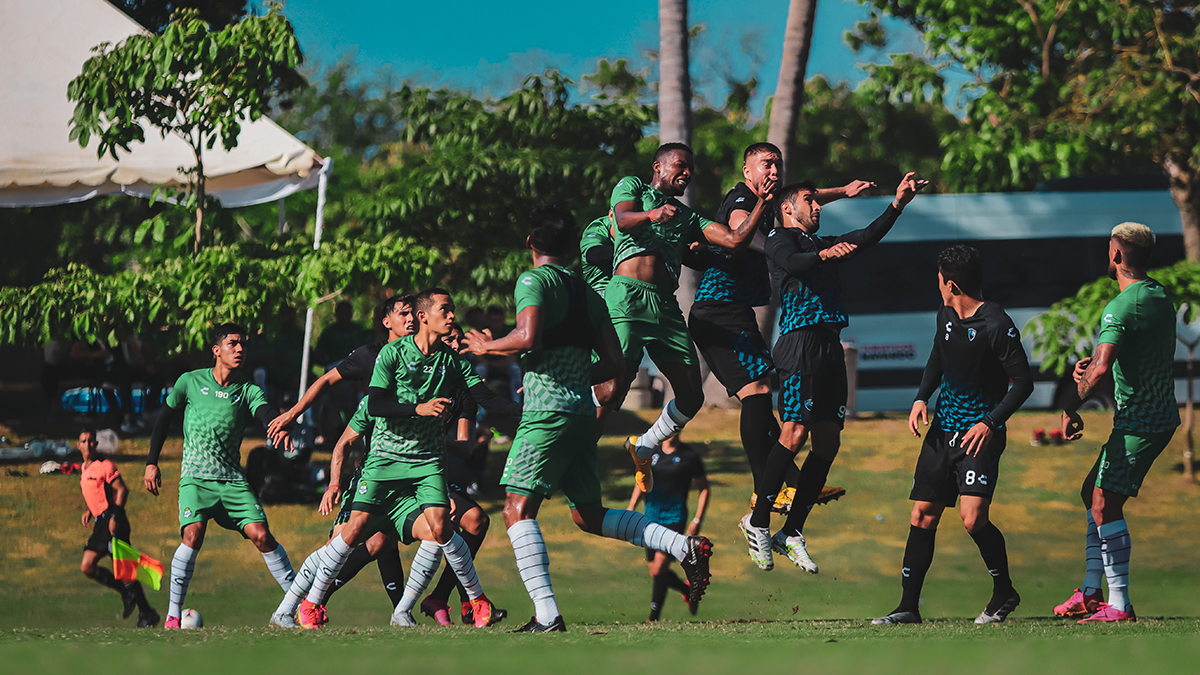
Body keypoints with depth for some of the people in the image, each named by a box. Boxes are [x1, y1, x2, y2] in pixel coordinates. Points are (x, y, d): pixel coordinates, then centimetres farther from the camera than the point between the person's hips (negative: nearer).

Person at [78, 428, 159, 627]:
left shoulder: (105, 466, -10)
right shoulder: (84, 469, 16)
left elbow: (122, 490, -14)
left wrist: (115, 516, -21)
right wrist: (89, 510, 14)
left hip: (113, 522, -9)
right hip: (100, 522, 9)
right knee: (87, 567, 0)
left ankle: (146, 614, -5)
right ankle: (127, 593, 12)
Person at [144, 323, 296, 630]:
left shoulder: (248, 391, 4)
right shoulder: (191, 382, 3)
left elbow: (265, 414, -17)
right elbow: (164, 419, 12)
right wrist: (152, 463, 4)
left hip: (232, 478, 2)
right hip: (195, 476, -2)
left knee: (261, 535, -13)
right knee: (193, 534, -24)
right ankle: (173, 613, -13)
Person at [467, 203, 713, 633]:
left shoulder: (534, 280, -5)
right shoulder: (587, 292, 17)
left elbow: (528, 337, -21)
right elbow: (614, 362, 15)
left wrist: (487, 347, -3)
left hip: (547, 414, -7)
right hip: (583, 414, 7)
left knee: (518, 510, -6)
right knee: (589, 515, 18)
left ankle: (546, 614, -18)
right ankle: (686, 548, 6)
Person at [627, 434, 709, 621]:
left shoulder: (690, 457, -4)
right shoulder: (651, 452, 8)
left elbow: (704, 488, 3)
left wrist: (697, 521, -4)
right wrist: (630, 511, 9)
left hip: (675, 519, -5)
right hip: (651, 516, 5)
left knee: (659, 569, -17)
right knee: (654, 572, 7)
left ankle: (654, 616, -7)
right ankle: (688, 590, 33)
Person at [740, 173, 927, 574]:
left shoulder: (823, 244, 29)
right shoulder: (780, 239, 5)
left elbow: (867, 237, 20)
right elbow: (791, 263, -17)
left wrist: (898, 203, 7)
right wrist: (822, 256, -37)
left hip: (830, 346, 8)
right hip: (801, 342, -8)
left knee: (828, 442, 2)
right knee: (795, 435, -16)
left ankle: (791, 533, 6)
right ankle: (758, 522, -5)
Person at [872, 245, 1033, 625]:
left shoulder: (997, 326, -16)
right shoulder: (945, 316, 7)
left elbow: (1023, 382, -13)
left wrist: (990, 423, -20)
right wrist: (922, 397, 11)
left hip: (980, 434, -7)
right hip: (943, 429, 7)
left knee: (973, 519, -20)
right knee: (923, 516, 4)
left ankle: (1004, 593, 2)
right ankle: (909, 606, 11)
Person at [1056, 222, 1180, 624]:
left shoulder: (1120, 308, -19)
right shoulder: (1161, 297, 12)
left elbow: (1102, 368, -30)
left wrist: (1072, 407, -18)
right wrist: (1092, 361, 12)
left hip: (1138, 421, -10)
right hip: (1163, 416, 10)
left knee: (1105, 504, -10)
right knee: (1094, 493, 18)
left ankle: (1119, 605, -13)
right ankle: (1090, 593, 21)